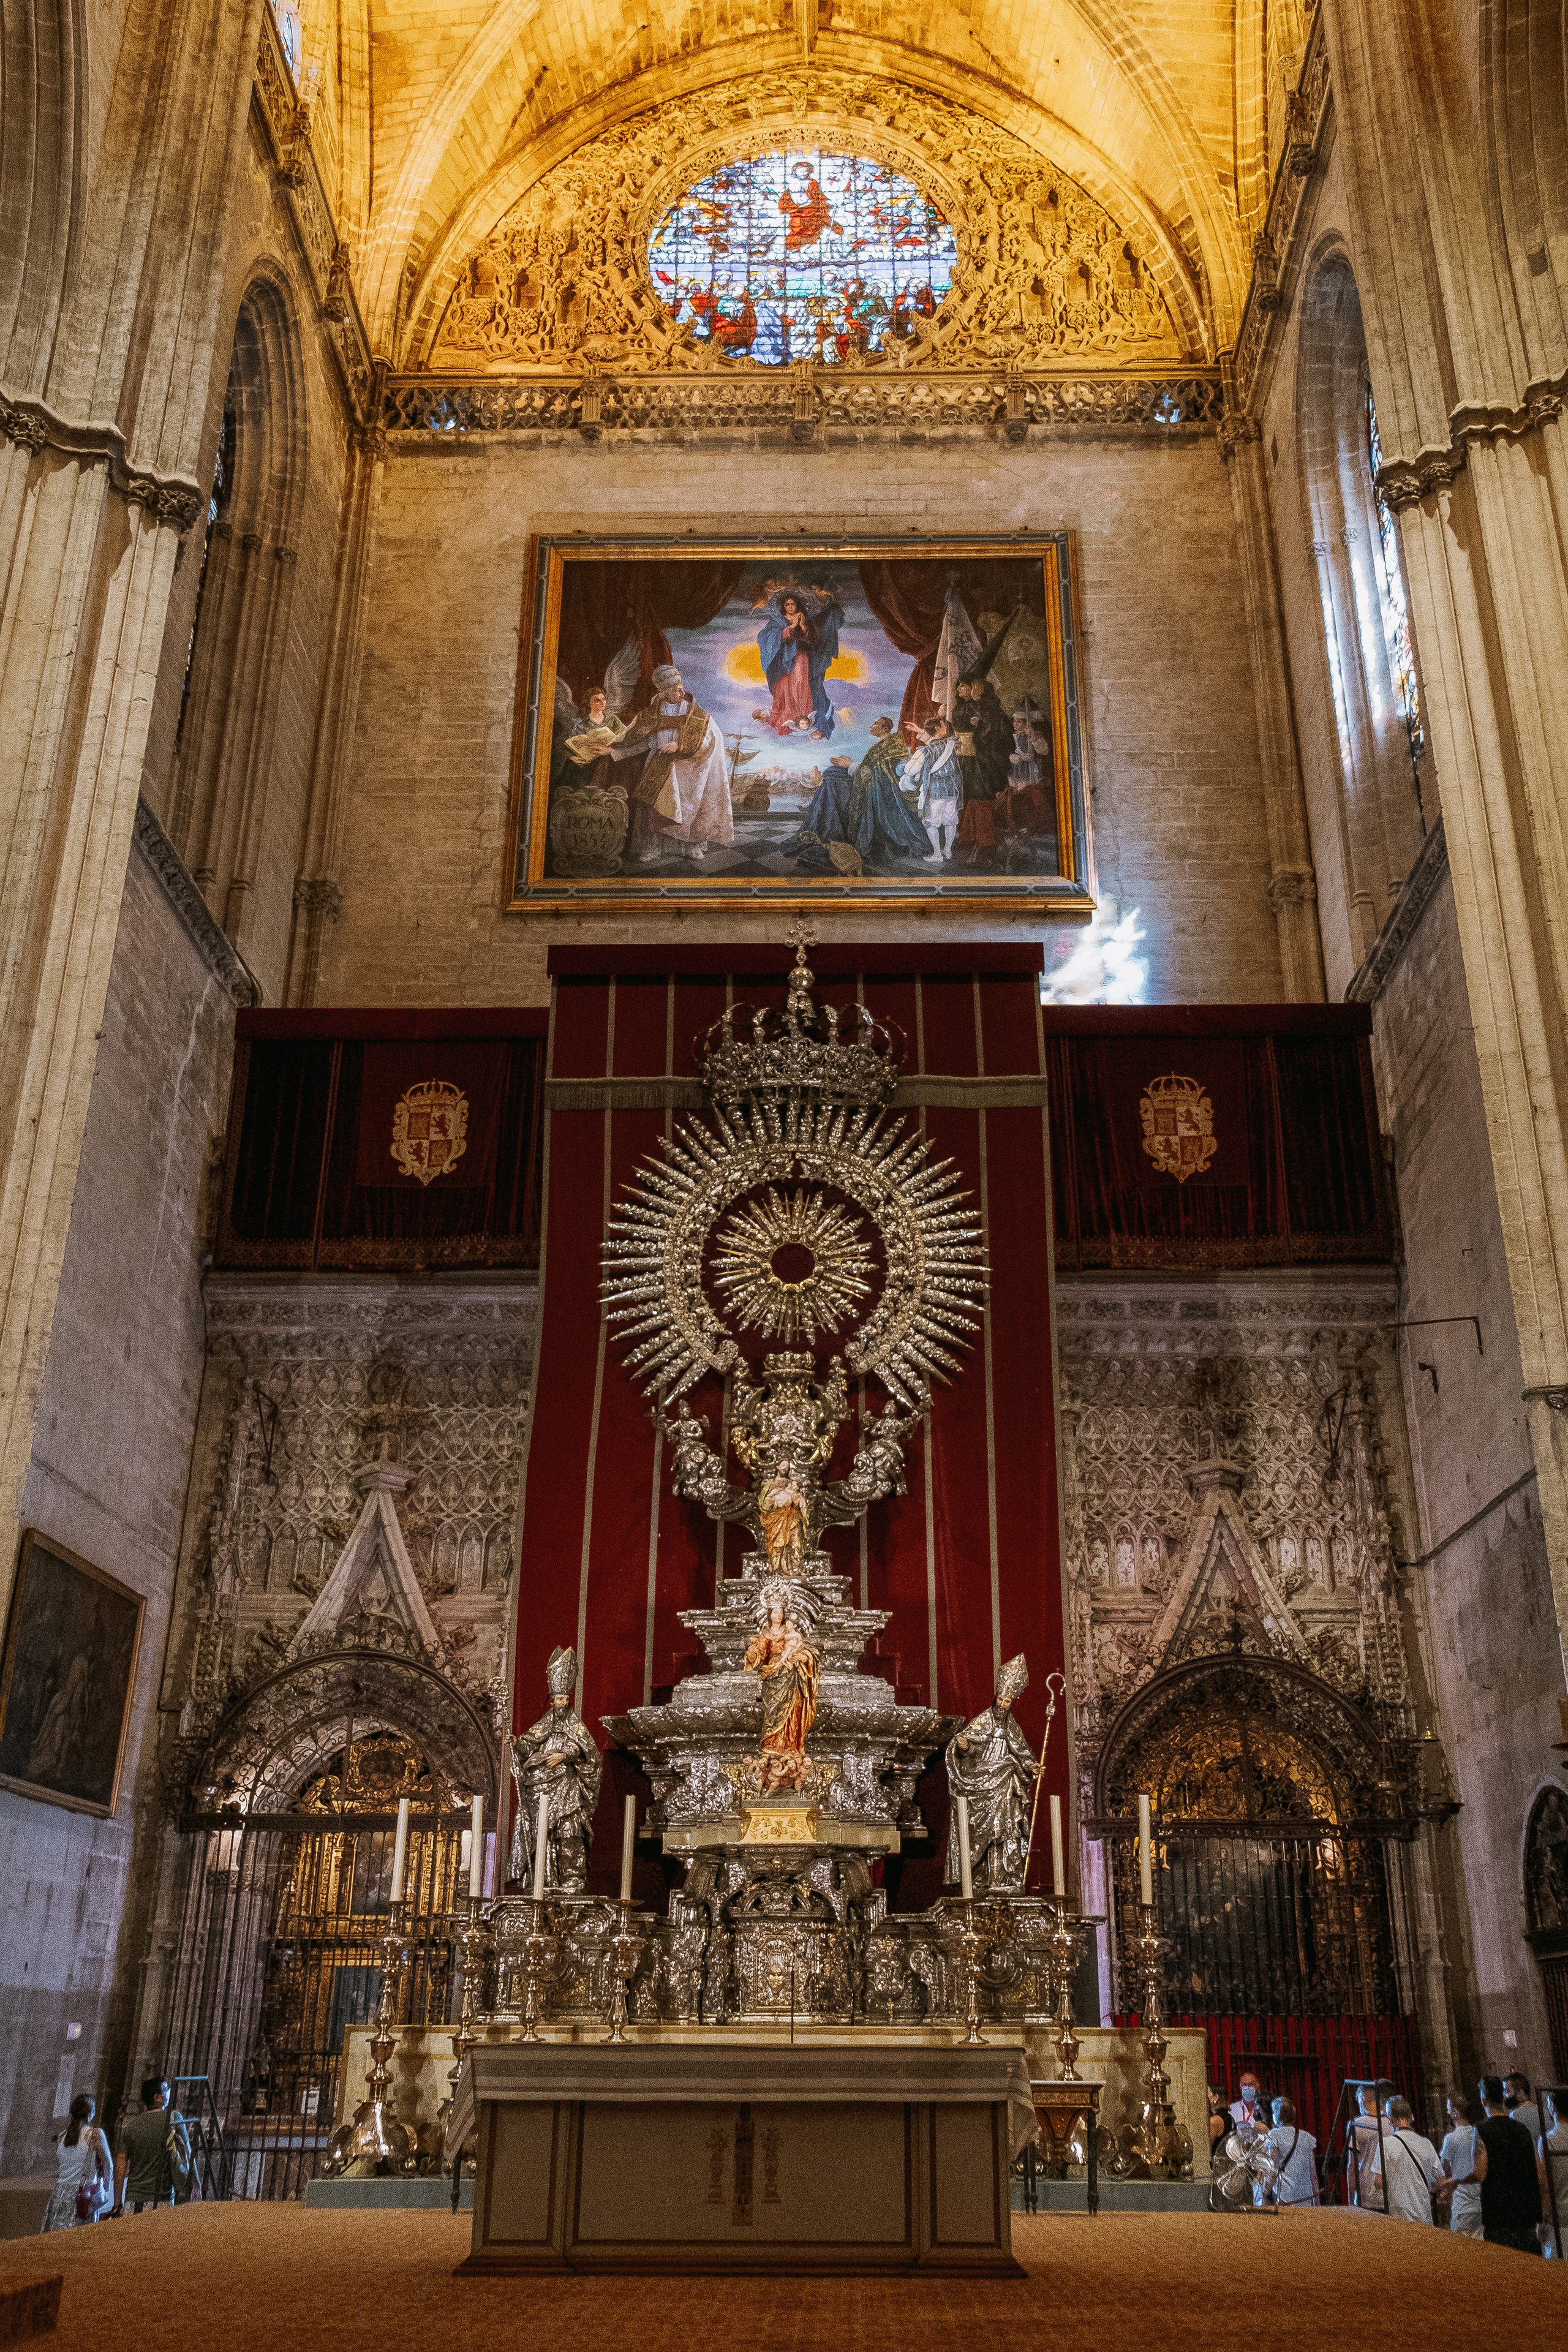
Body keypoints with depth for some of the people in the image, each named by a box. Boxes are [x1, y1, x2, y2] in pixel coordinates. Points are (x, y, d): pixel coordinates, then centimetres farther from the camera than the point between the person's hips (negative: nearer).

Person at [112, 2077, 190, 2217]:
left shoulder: (130, 2126, 6)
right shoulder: (174, 2119, -2)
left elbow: (120, 2169, 5)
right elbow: (187, 2153, 7)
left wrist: (118, 2204, 9)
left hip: (134, 2198, 3)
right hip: (163, 2199, -3)